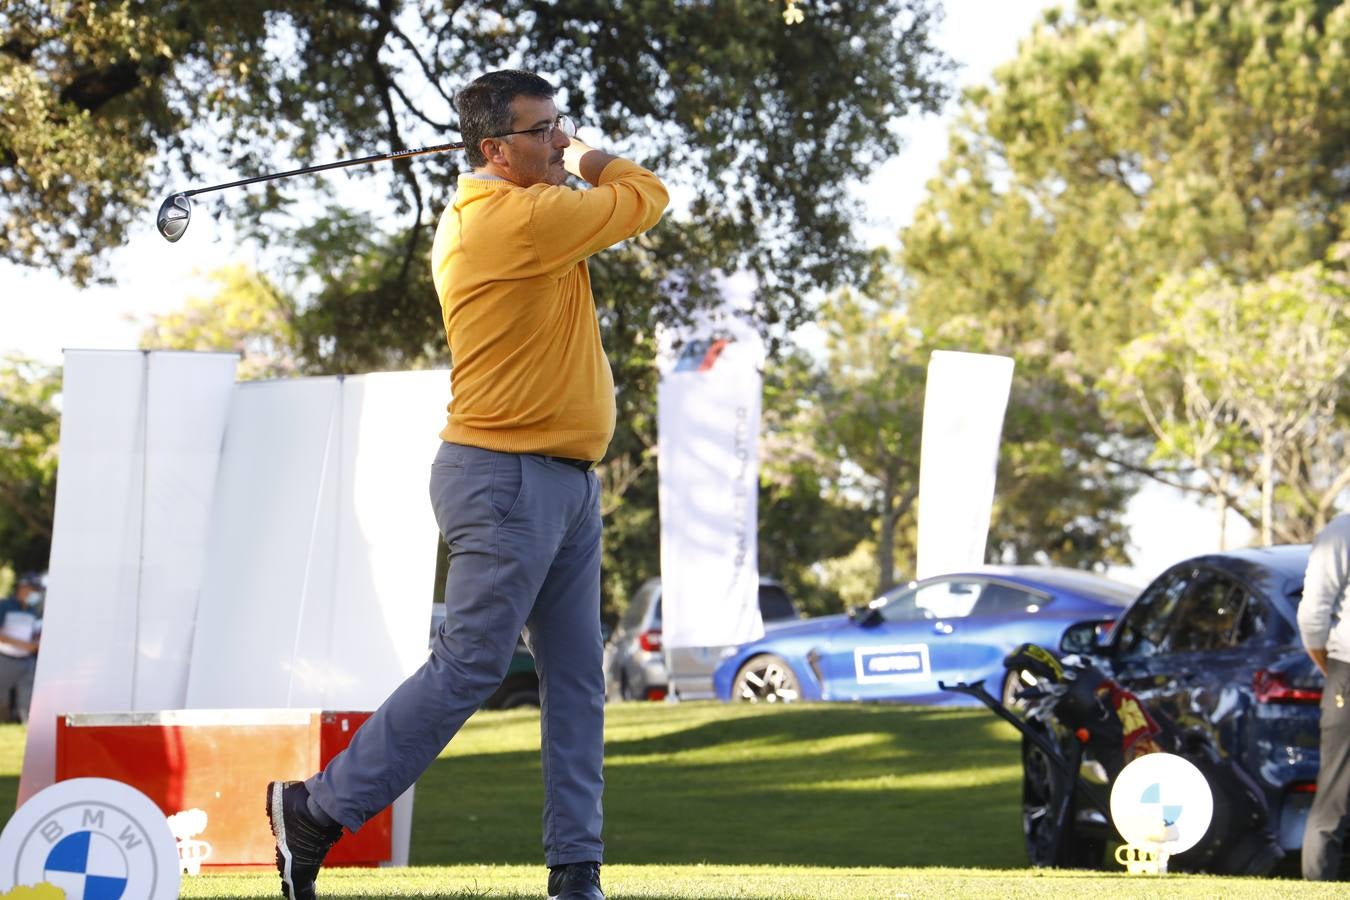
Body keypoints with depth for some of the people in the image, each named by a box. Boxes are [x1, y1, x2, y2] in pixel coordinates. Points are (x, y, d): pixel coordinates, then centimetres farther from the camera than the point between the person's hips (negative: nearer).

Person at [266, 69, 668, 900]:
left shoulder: (481, 216, 13)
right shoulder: (525, 218, -16)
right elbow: (648, 198, -3)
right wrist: (588, 161, 15)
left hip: (569, 484, 10)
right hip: (507, 480, -10)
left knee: (577, 680, 7)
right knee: (469, 666, -8)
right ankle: (318, 810, 1)